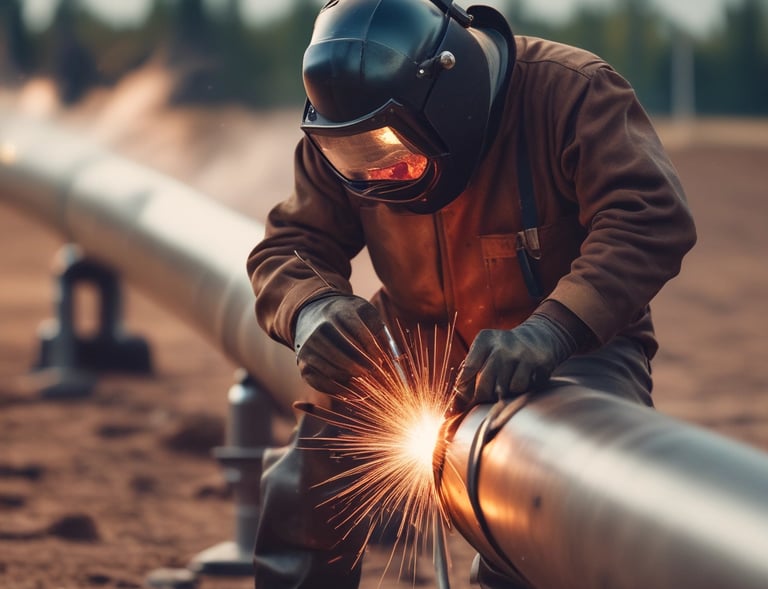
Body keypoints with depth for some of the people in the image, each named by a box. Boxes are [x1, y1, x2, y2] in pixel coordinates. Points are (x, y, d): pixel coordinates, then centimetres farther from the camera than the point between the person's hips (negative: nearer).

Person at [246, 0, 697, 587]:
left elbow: (651, 220, -32)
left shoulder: (571, 92, -22)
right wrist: (310, 308, -28)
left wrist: (553, 330, -47)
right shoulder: (347, 130, -7)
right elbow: (291, 244, -1)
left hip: (575, 349, -4)